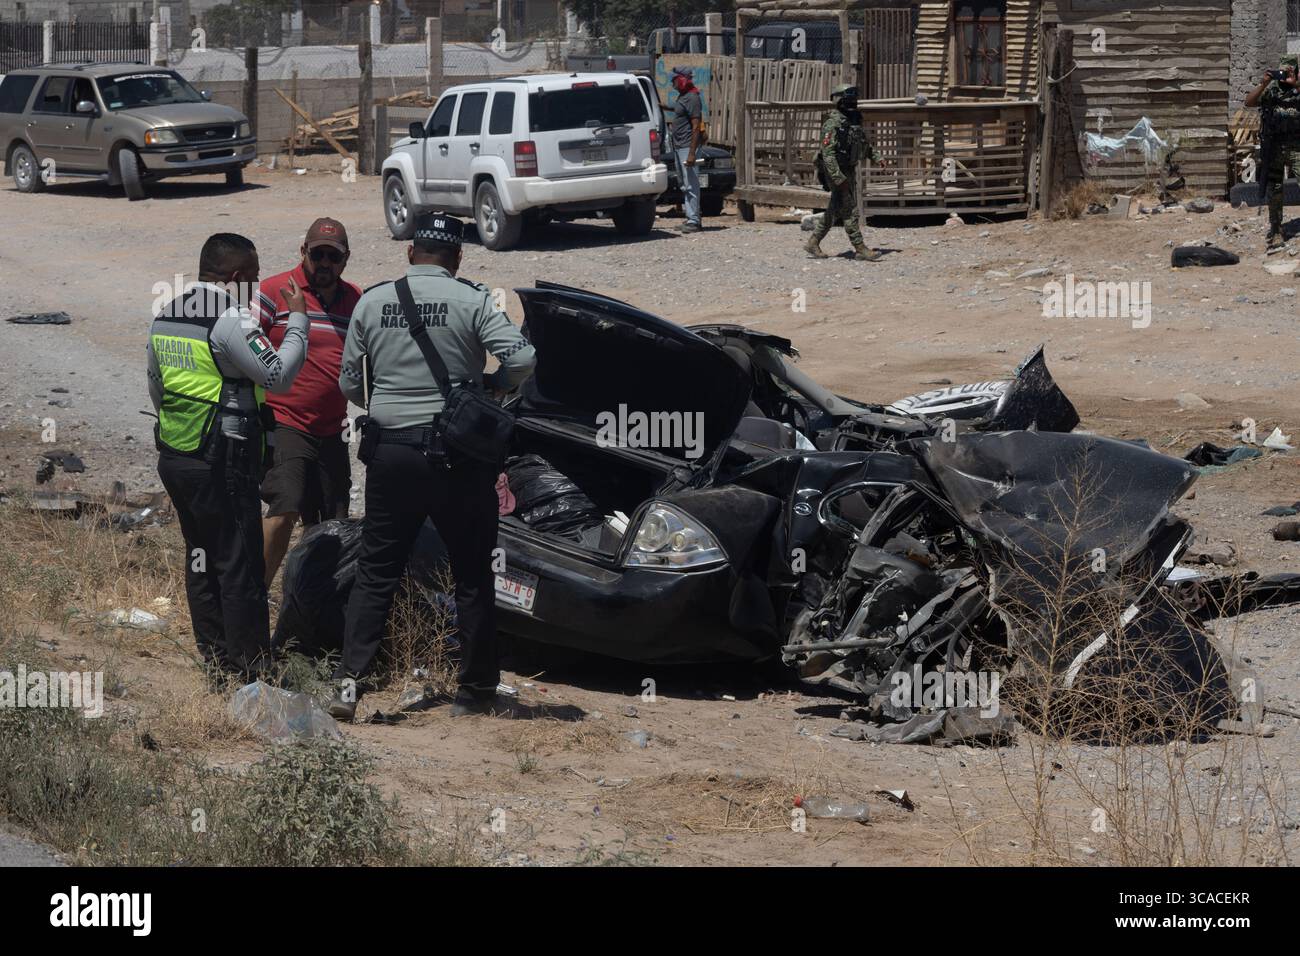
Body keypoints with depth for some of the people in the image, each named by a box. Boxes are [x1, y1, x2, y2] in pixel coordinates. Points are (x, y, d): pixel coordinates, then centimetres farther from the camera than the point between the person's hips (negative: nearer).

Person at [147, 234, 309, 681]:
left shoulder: (163, 317, 10)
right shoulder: (230, 320, -17)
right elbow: (279, 376, -18)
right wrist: (297, 321, -7)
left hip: (173, 457, 8)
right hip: (222, 465, -8)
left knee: (201, 558, 16)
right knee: (239, 562, -1)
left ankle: (215, 661, 22)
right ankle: (249, 668, 2)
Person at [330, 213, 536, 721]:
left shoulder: (372, 301, 3)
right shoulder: (472, 300, -6)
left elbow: (349, 383, 7)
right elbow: (522, 360, -15)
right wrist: (489, 385, 5)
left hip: (391, 453, 2)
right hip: (458, 452, -2)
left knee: (375, 572, 9)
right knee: (472, 575, 9)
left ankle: (350, 680, -2)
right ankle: (475, 689, 13)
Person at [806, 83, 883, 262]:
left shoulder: (853, 121, 11)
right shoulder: (833, 123, -17)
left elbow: (864, 144, 26)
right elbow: (827, 152, -23)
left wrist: (876, 157, 11)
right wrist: (838, 178, -27)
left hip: (849, 170, 9)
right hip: (836, 172, -9)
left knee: (835, 210, 13)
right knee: (849, 211, -8)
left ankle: (813, 243, 21)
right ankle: (860, 249, -8)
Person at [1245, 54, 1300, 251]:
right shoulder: (1270, 89, 9)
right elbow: (1249, 102, -2)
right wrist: (1263, 84, -13)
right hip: (1273, 147, 2)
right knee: (1274, 191, 6)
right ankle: (1275, 232, 15)